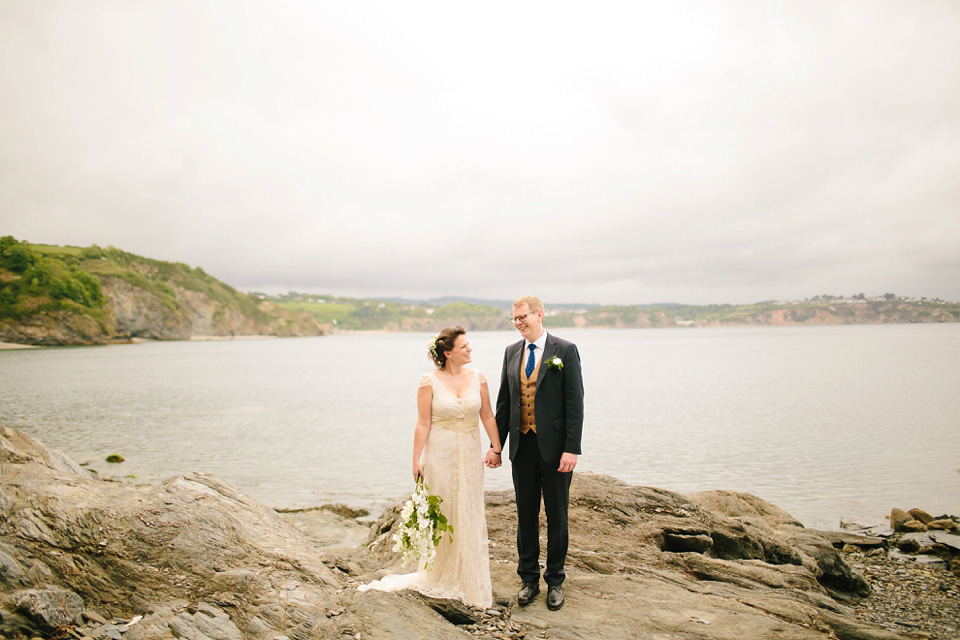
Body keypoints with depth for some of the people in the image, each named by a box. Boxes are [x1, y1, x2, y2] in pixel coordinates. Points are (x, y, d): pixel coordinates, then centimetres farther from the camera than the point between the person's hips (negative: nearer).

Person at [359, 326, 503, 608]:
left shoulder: (477, 377, 3)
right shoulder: (430, 381, -7)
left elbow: (488, 416, 7)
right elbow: (423, 424, -7)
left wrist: (496, 449, 1)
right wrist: (416, 460, -9)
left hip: (470, 454, 3)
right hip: (440, 453, -3)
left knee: (470, 516, 8)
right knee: (441, 514, 7)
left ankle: (470, 579, 23)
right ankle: (440, 578, 25)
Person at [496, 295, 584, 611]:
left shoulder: (565, 350, -7)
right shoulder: (511, 352, 7)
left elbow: (575, 402, -10)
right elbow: (504, 402, 11)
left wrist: (572, 448, -15)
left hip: (554, 447, -4)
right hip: (522, 446, 4)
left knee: (556, 516, 10)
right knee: (526, 516, 13)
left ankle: (554, 581, 26)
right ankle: (529, 579, 28)